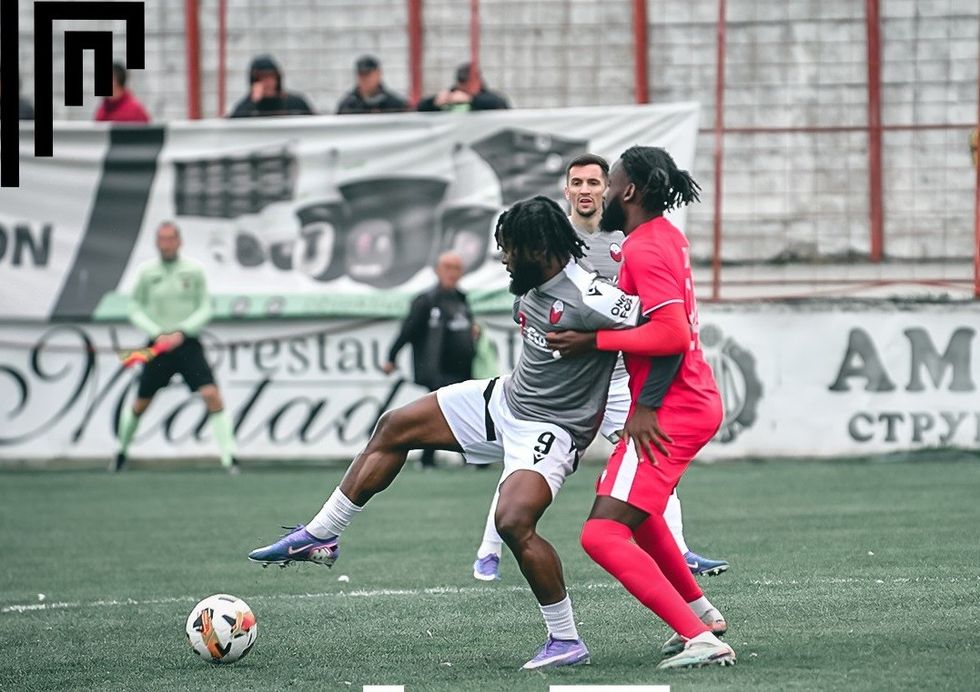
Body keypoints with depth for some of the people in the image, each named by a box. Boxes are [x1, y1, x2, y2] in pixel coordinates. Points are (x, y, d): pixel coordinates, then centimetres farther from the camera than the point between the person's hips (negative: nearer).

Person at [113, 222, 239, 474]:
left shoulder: (194, 270, -1)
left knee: (212, 395, -19)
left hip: (188, 344, -1)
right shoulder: (147, 272, 1)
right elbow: (135, 310, 6)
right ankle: (121, 451, 34)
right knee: (140, 404, 9)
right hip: (158, 346, 1)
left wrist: (181, 332, -14)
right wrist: (157, 334, -10)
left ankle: (229, 457, -19)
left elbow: (205, 309, 0)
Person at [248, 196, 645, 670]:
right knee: (394, 428, 11)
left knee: (513, 522, -30)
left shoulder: (587, 301, -28)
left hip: (549, 429, -10)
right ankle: (318, 538, 22)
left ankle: (567, 642, -13)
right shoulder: (532, 287, -2)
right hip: (505, 399, 10)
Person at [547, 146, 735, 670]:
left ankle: (701, 640, -23)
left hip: (669, 412, -11)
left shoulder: (644, 249, -18)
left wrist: (593, 341, -21)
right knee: (634, 507, 34)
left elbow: (673, 336, -26)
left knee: (602, 536, -16)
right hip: (695, 398, 11)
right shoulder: (667, 236, 11)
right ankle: (701, 611, 40)